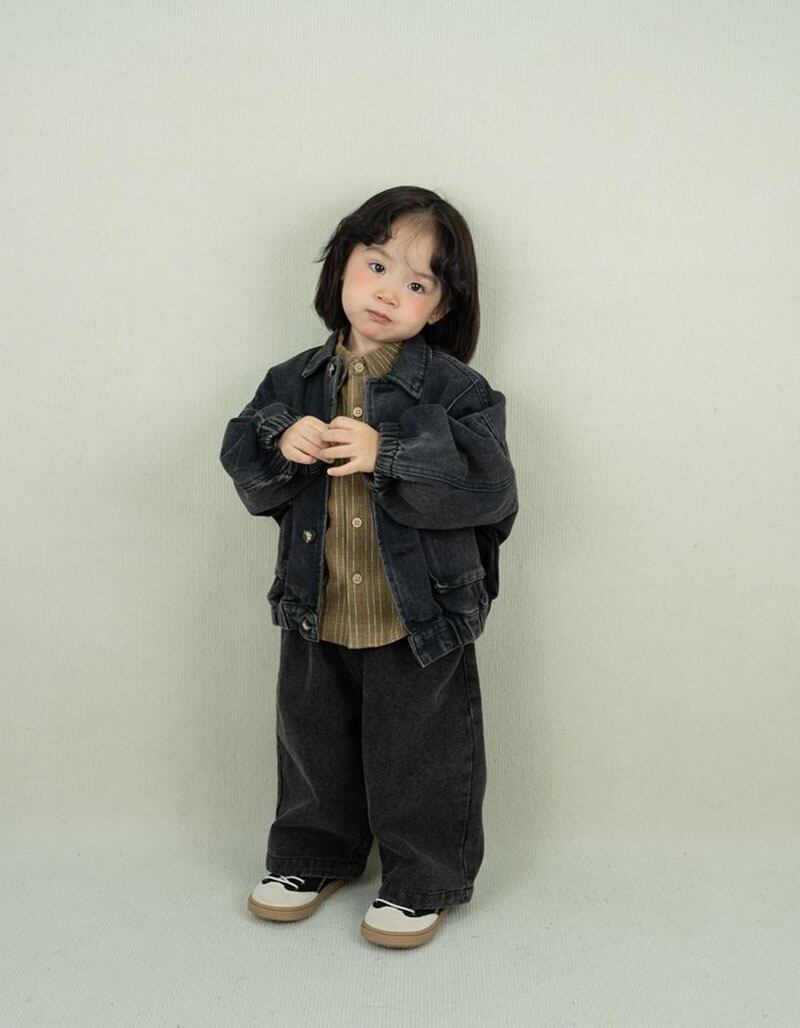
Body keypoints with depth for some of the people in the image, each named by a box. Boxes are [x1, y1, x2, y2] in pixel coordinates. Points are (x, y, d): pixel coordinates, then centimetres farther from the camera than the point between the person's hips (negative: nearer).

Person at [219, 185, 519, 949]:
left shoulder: (454, 389, -11)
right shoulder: (295, 383, 2)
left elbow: (486, 487, -20)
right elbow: (247, 475, 0)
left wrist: (386, 456, -29)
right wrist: (282, 445, -21)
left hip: (421, 623, -4)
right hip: (316, 618, 4)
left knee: (420, 760, 9)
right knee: (313, 743, 21)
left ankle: (424, 880, 31)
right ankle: (314, 856, 43)